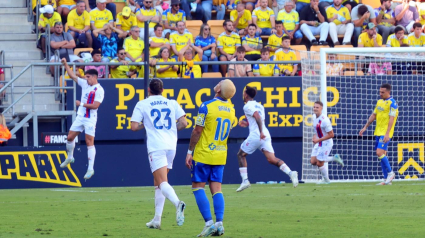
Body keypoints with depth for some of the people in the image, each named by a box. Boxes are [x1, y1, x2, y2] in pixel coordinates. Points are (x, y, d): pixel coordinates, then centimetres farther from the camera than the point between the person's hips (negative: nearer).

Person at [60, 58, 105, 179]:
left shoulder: (99, 90, -13)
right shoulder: (85, 84, 8)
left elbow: (95, 105, -21)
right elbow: (72, 76, 16)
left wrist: (82, 104, -15)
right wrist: (65, 64, 10)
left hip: (90, 119, -7)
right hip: (80, 117, 7)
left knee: (89, 142, -8)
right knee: (70, 137, 11)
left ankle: (90, 169, -7)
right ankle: (70, 157, 36)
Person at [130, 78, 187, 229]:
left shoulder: (142, 104, 6)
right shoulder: (172, 103, 13)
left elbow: (134, 127, -1)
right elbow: (183, 123, 5)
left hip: (156, 147, -5)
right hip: (171, 146, 5)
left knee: (162, 182, -14)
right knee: (158, 182, 16)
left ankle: (178, 203, -43)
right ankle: (157, 220, 13)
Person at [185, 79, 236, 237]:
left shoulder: (206, 106, -14)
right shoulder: (231, 110, 4)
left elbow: (197, 131, -13)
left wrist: (189, 152, -7)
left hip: (204, 154, -5)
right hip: (221, 155, 5)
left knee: (198, 187, 1)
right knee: (216, 189, 7)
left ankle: (209, 223, -11)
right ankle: (219, 223, -5)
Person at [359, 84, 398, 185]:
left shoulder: (392, 103, -11)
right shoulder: (379, 102, 15)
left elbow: (391, 119, -17)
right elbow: (373, 115, 23)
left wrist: (387, 134, -24)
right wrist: (365, 127, 20)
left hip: (385, 133, -8)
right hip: (378, 132, 8)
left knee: (380, 153, -17)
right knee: (382, 154, 6)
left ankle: (390, 173, -3)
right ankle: (386, 179, 9)